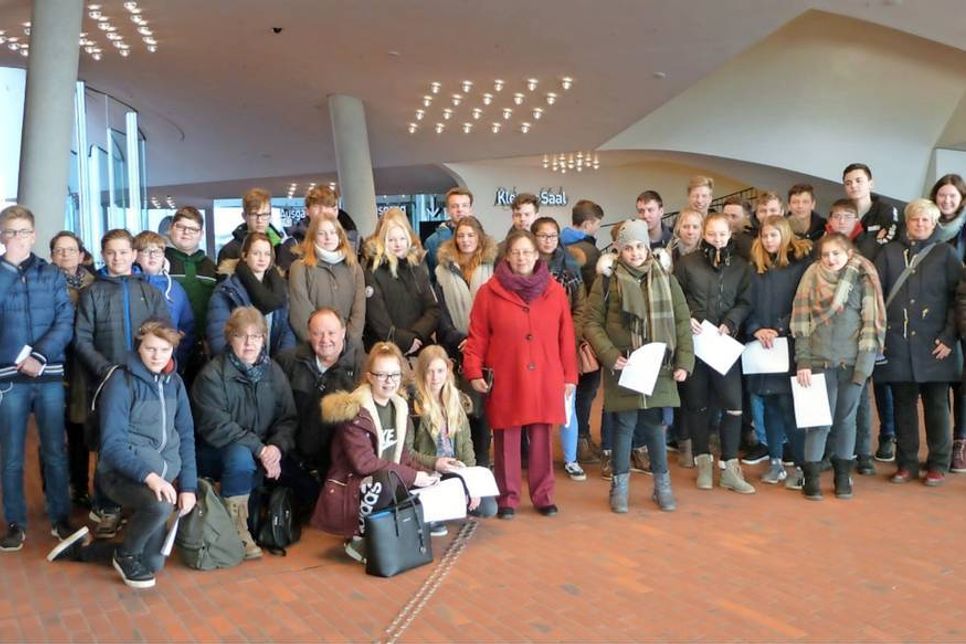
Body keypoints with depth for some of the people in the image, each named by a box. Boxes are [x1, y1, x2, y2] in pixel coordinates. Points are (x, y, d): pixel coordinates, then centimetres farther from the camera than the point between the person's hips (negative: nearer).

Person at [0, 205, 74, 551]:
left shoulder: (52, 275, 6)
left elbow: (65, 322, -2)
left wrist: (39, 357, -14)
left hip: (49, 375, 1)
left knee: (55, 452, 7)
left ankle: (60, 518, 18)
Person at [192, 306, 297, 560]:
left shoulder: (273, 372, 5)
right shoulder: (212, 375, -11)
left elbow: (288, 418, 1)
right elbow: (215, 426, -20)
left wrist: (277, 447, -20)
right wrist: (259, 449, -26)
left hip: (264, 453, 5)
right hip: (216, 453, -5)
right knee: (240, 454, -36)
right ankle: (237, 531, -22)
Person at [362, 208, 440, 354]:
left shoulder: (418, 268, 11)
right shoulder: (373, 273, -3)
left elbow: (433, 310, 6)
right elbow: (378, 321, -10)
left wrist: (415, 335, -8)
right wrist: (406, 341, -10)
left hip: (421, 348, 4)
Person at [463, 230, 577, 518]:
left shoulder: (555, 291, 6)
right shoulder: (489, 292, 0)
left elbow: (566, 337, 7)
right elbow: (477, 337, 0)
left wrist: (570, 375, 6)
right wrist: (474, 372, -6)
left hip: (545, 381, 2)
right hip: (505, 381, -1)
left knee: (542, 439, 8)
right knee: (506, 440, 5)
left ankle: (543, 495, 22)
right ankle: (507, 498, 18)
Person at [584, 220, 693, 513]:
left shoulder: (666, 280, 7)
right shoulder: (607, 282, -2)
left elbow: (682, 322, 8)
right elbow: (592, 323, -1)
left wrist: (684, 362, 0)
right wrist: (609, 355, -13)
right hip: (623, 369, -2)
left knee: (655, 425, 9)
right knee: (624, 425, 5)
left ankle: (662, 485, 25)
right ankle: (620, 486, 19)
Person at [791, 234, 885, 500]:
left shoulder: (863, 279, 1)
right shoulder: (812, 277, 3)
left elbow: (872, 322, -2)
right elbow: (801, 322, 1)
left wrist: (865, 363, -10)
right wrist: (802, 361, -5)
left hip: (852, 361, 0)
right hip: (819, 360, 0)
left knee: (846, 418, 9)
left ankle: (843, 474, 21)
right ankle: (811, 476, 8)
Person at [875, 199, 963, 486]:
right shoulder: (890, 252, 8)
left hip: (934, 345, -1)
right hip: (897, 343, 1)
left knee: (936, 404, 6)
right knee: (903, 403, 7)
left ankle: (938, 465, 16)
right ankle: (907, 463, 16)